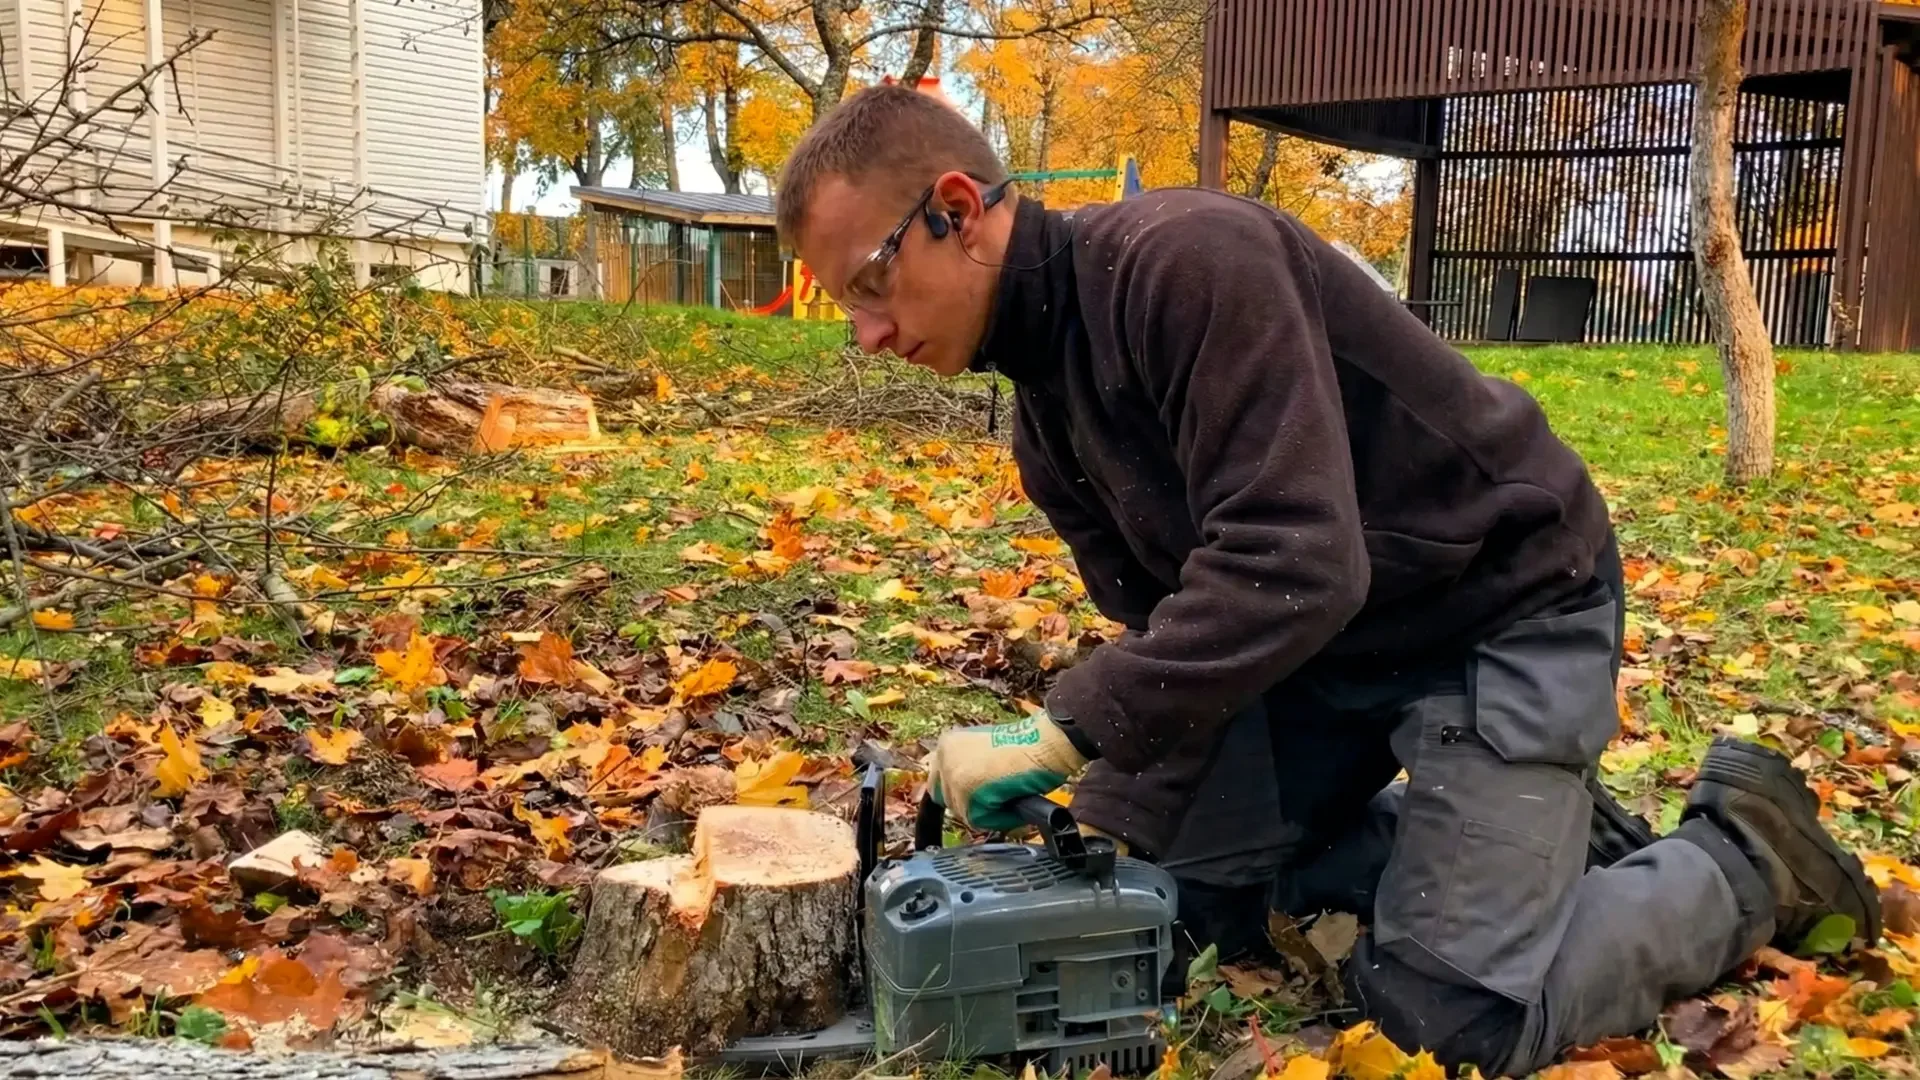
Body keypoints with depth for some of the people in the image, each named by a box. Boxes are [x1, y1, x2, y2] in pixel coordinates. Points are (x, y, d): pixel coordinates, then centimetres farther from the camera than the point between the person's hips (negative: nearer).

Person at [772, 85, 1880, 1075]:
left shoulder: (1186, 258, -28)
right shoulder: (1047, 424, 1)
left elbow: (1294, 561, -36)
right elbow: (1164, 622, 4)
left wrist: (1067, 729, -35)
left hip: (1505, 604, -9)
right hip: (1324, 630, 9)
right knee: (1134, 856, 6)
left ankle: (1752, 854, 12)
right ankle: (1524, 824, 18)